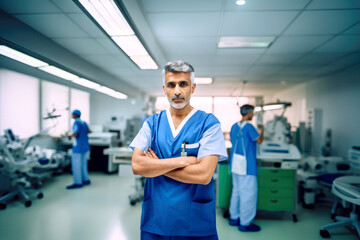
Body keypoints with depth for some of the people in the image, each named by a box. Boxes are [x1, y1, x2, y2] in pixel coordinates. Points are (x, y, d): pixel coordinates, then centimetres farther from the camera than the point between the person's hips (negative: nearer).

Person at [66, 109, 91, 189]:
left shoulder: (76, 123, -13)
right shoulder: (84, 123, 9)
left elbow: (75, 134, -24)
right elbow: (88, 131, 22)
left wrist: (70, 136, -5)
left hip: (78, 147, -8)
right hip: (85, 147, 8)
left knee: (76, 165, -3)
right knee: (83, 164, 15)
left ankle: (78, 183, -1)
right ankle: (86, 180, 21)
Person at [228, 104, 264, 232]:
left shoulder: (234, 126, 10)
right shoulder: (249, 126, -15)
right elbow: (259, 140, -11)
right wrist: (262, 130, 7)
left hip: (235, 163, 9)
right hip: (246, 164, -8)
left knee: (237, 190, 16)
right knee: (249, 192, 1)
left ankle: (234, 217, 27)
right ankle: (245, 223, 8)